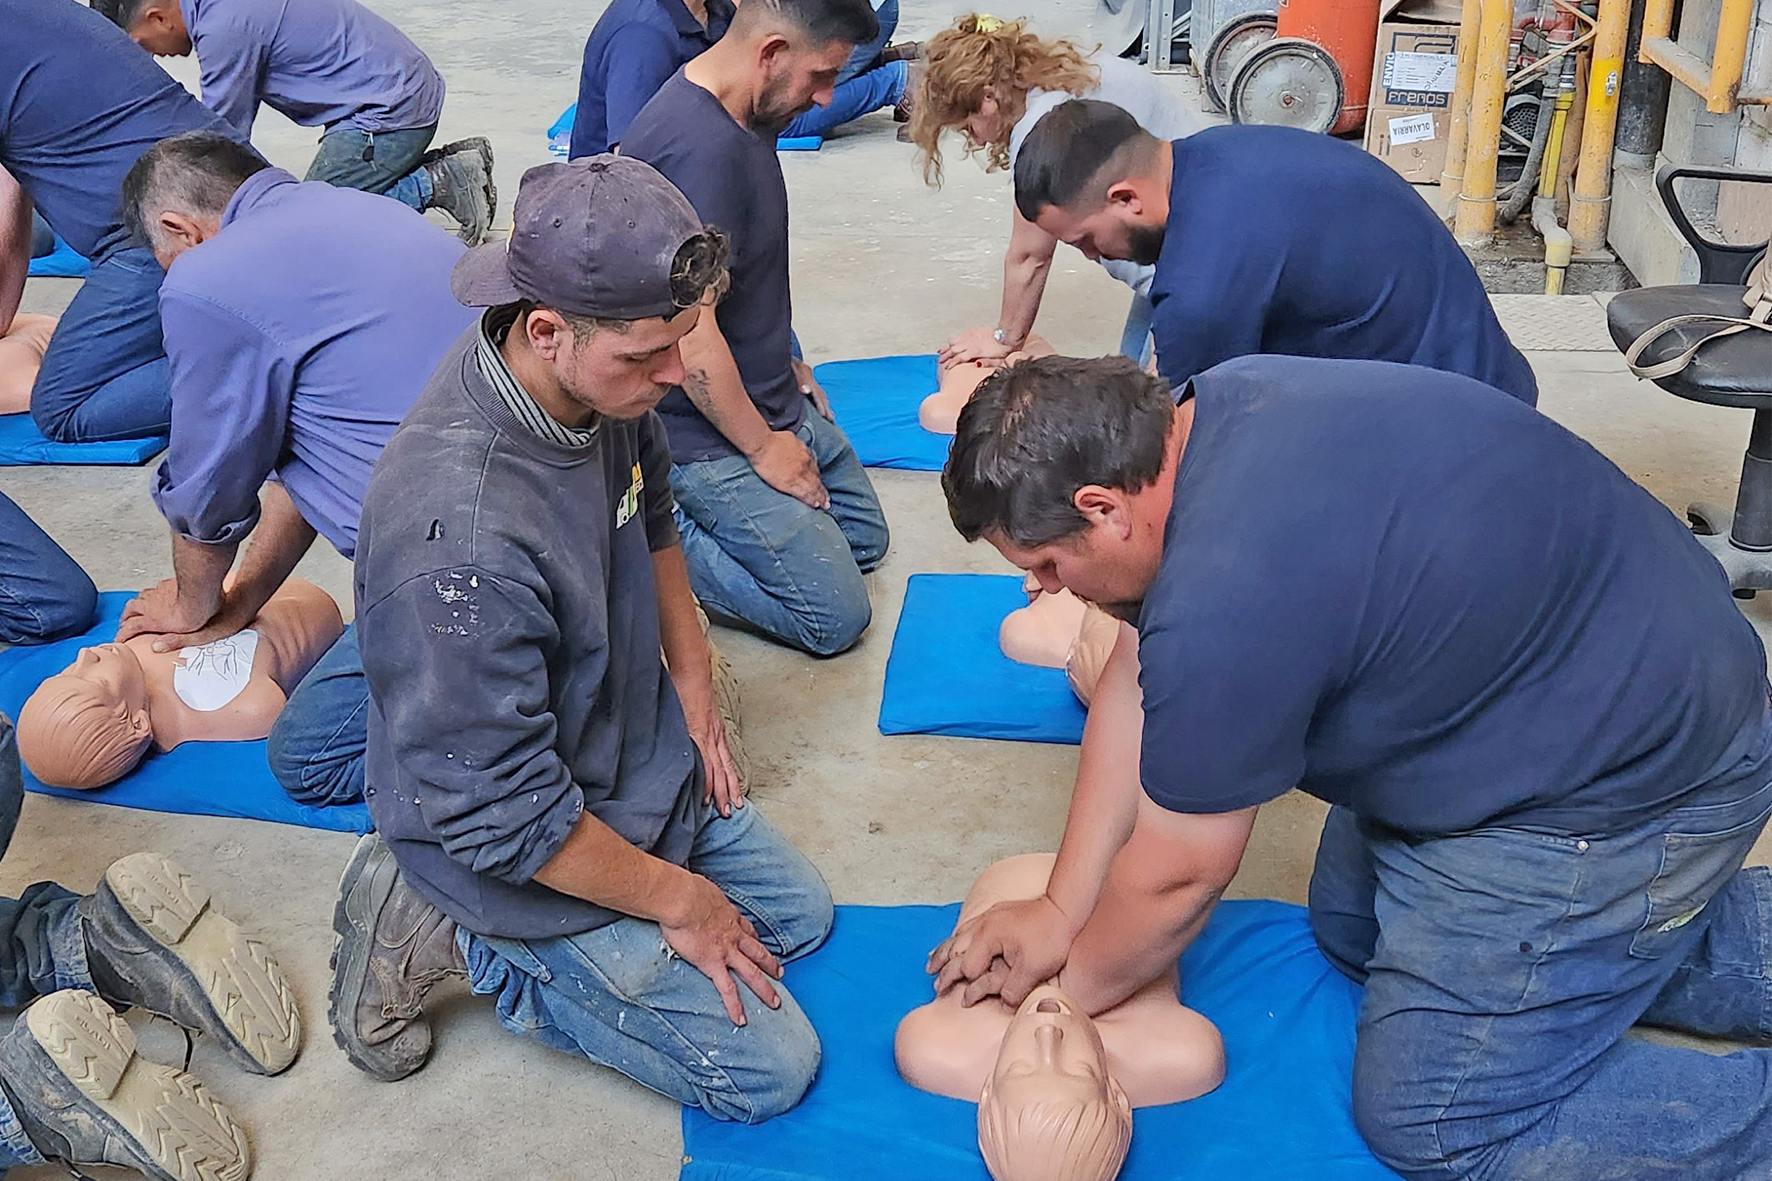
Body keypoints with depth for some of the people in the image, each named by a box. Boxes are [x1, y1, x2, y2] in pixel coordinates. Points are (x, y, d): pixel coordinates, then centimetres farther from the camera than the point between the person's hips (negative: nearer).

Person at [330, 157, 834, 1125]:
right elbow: (504, 815, -30)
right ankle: (454, 938, 4)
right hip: (519, 853, -8)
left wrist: (692, 679, 8)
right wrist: (674, 898, -16)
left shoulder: (603, 378, -14)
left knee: (798, 914, 21)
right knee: (770, 1068, -1)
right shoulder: (459, 534, -40)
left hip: (641, 756, 8)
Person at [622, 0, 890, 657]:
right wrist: (763, 446, -17)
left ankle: (672, 515, 17)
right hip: (708, 437, -10)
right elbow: (689, 333, -29)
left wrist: (788, 367, 18)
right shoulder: (698, 148, -30)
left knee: (864, 538, 21)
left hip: (772, 403, 10)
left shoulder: (745, 118, 2)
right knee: (836, 616, -8)